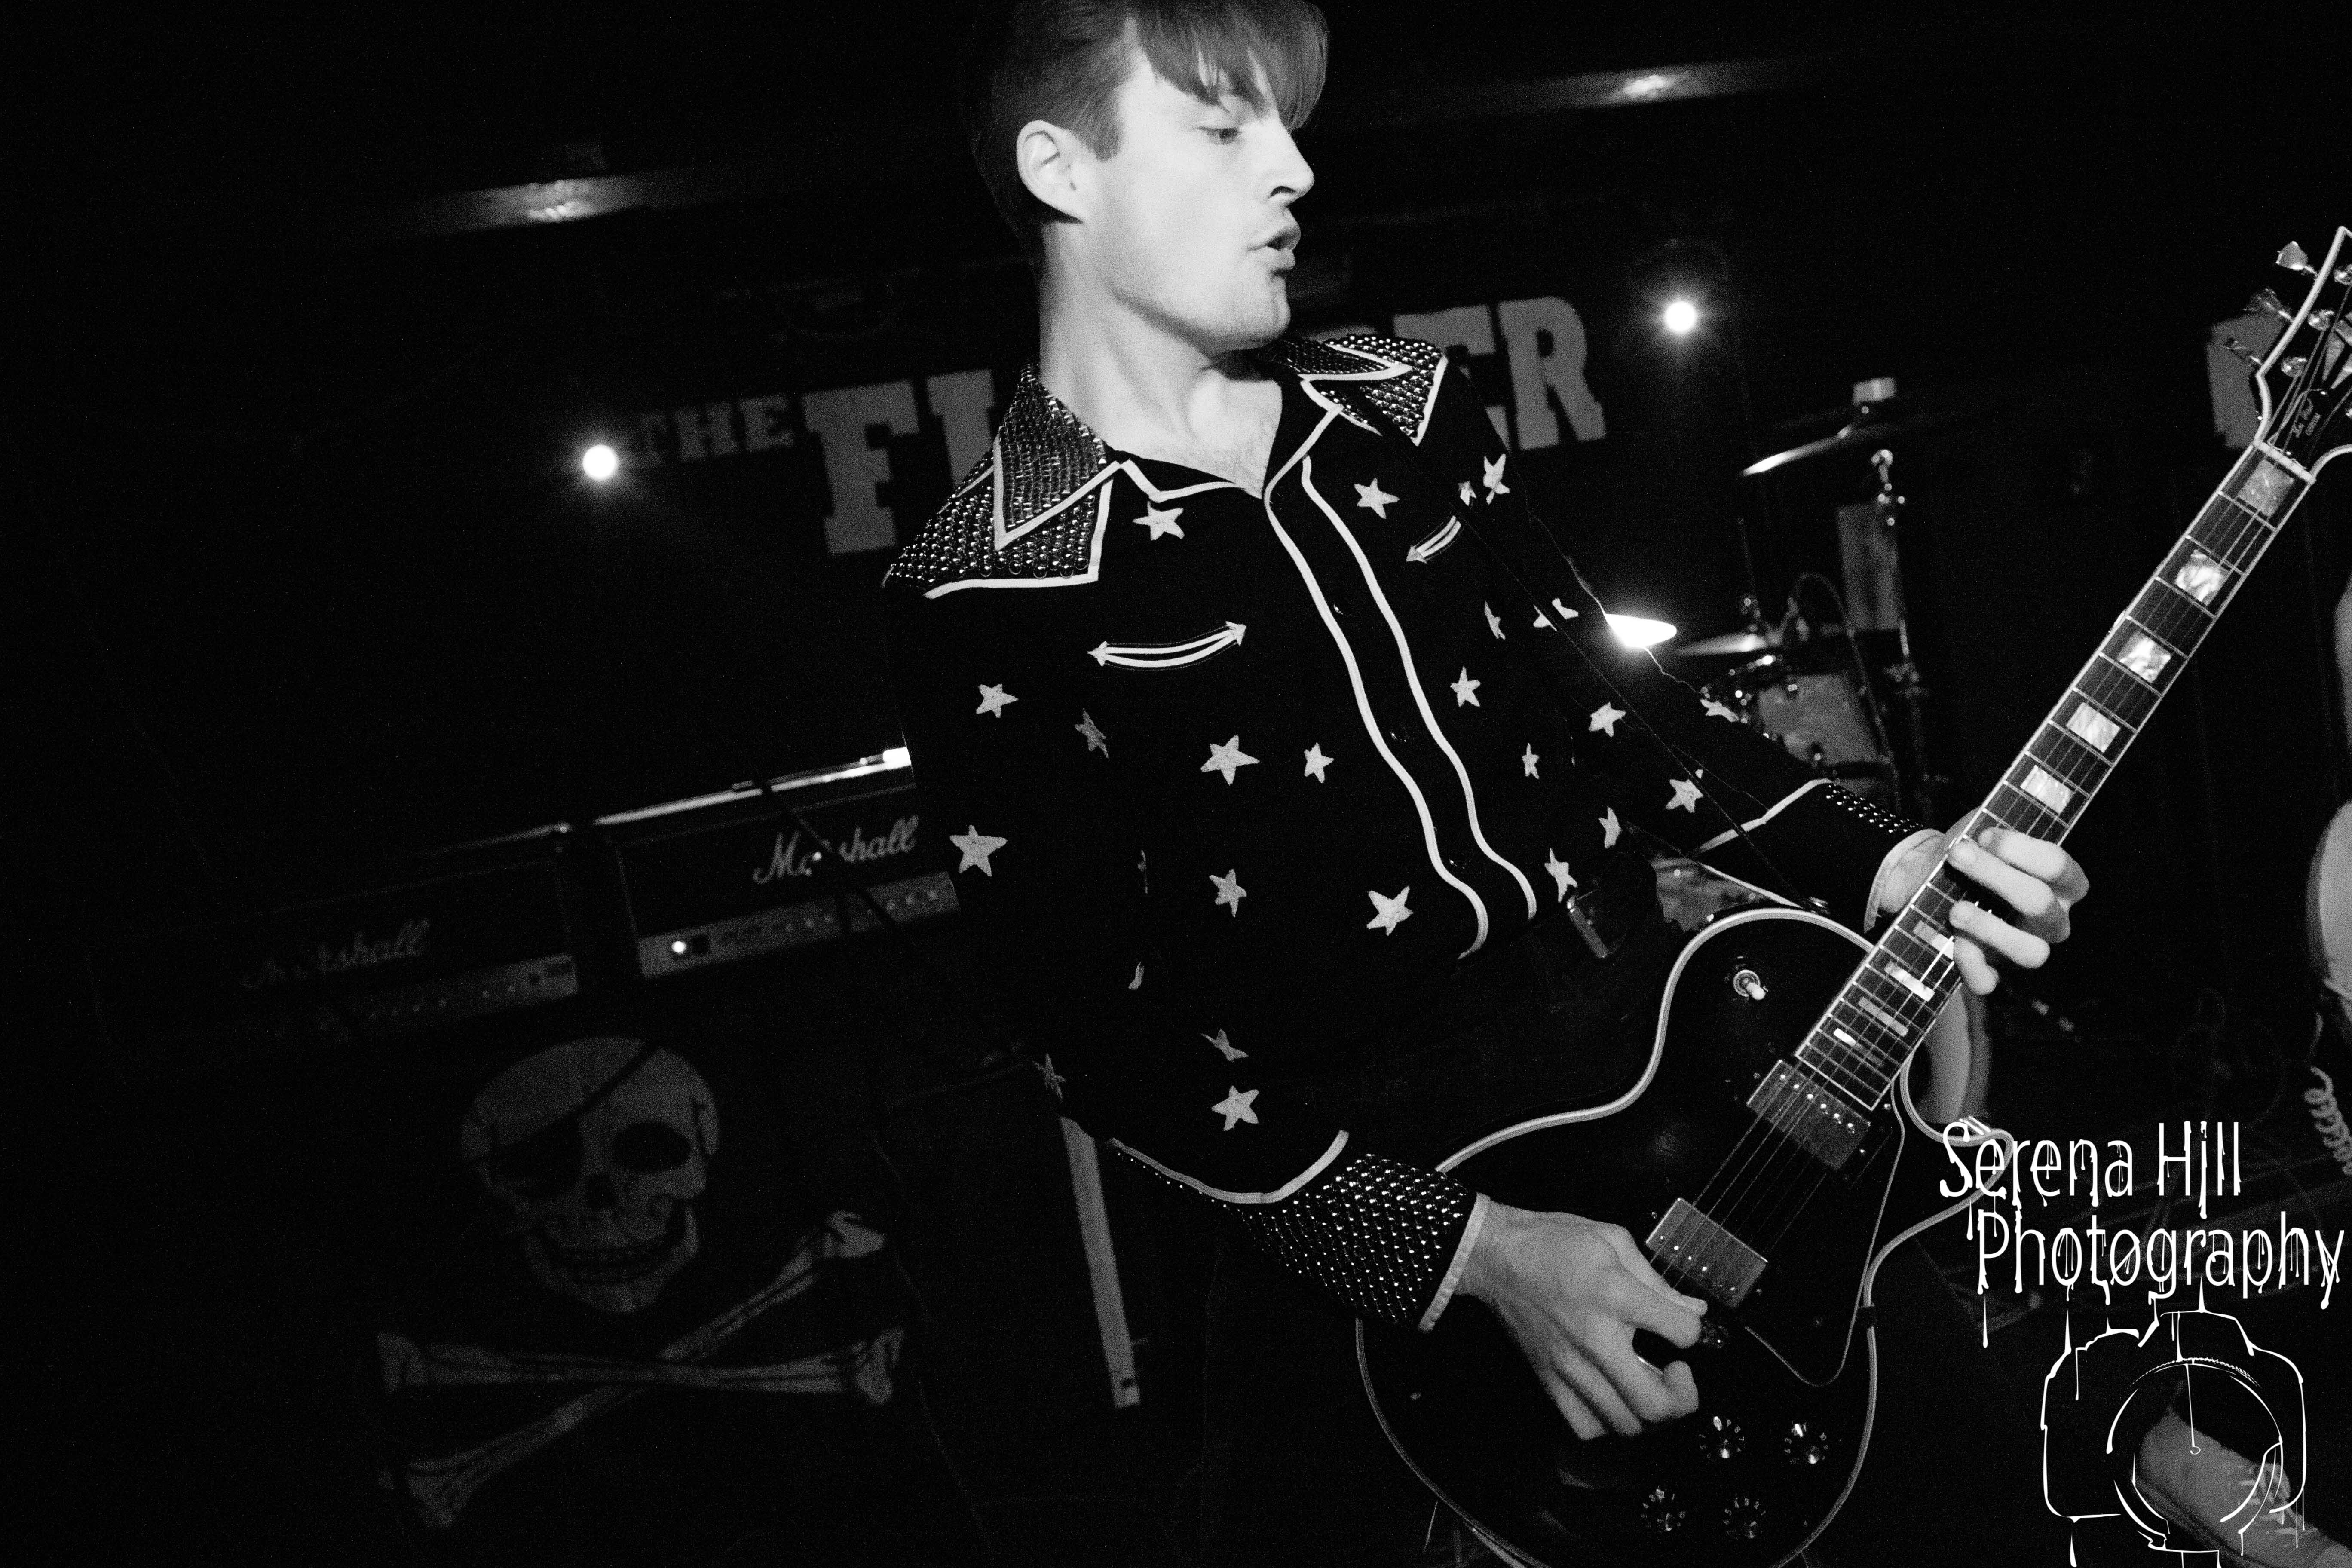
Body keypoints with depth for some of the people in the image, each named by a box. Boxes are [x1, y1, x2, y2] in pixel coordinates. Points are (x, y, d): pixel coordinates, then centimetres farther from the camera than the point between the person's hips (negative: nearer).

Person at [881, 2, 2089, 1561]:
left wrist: (1876, 864, -3)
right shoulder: (986, 594, -14)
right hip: (1368, 1242, -5)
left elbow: (1602, 687, 11)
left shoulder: (1406, 406, 4)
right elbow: (1107, 1034, -16)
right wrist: (1475, 1249, -20)